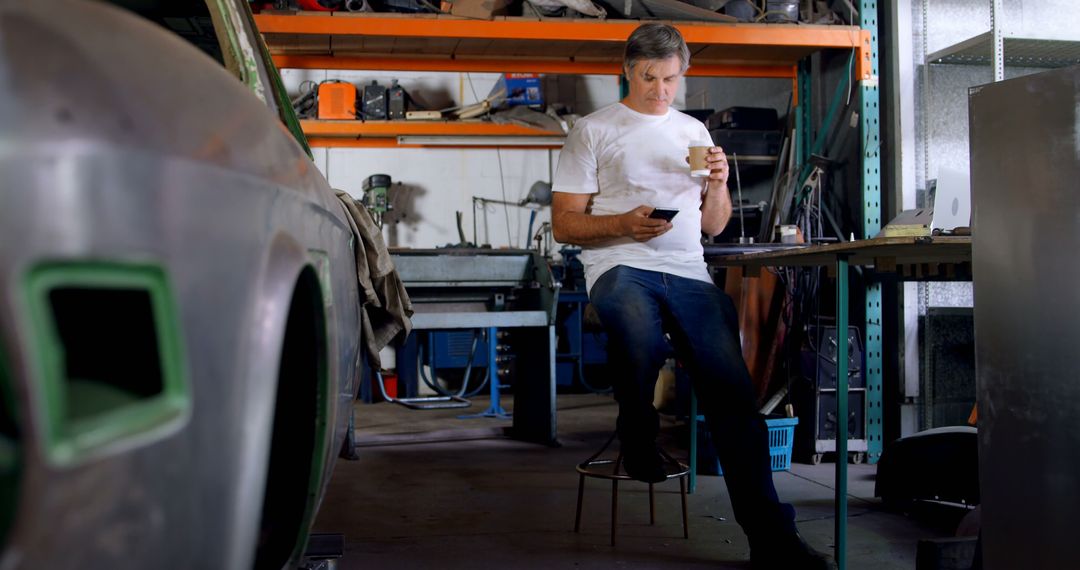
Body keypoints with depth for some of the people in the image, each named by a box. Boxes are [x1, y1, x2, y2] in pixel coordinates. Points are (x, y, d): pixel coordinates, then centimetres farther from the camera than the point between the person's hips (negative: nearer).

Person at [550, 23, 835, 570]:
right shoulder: (593, 130, 11)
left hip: (688, 273, 4)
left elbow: (714, 226, 25)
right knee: (641, 340, -39)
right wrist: (624, 223, -13)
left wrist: (718, 184, 4)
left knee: (733, 387, -18)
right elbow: (564, 223, 5)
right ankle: (638, 437, -6)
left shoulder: (694, 131, 24)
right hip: (621, 267, -4)